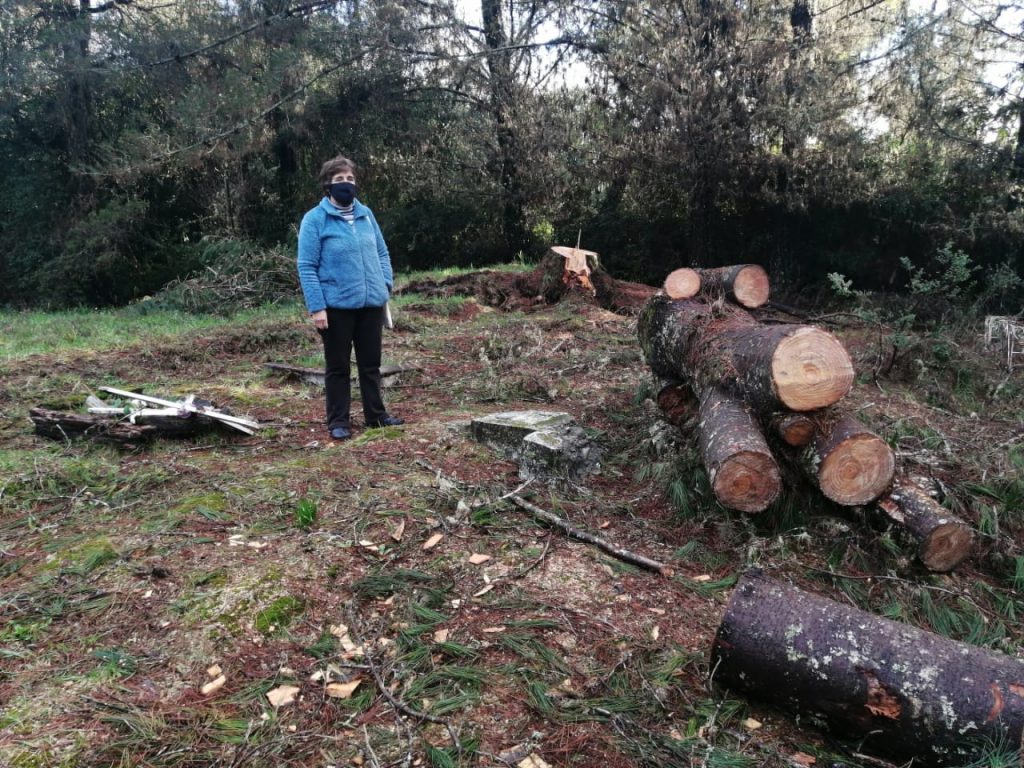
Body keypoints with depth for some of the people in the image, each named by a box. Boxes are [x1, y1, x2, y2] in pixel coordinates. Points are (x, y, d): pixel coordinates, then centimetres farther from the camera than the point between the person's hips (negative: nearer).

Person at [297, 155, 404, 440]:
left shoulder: (365, 214, 7)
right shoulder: (315, 219, -8)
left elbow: (381, 252, 16)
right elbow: (307, 267, -10)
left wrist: (386, 283, 2)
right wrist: (317, 307, -16)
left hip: (372, 304, 5)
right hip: (336, 306, -4)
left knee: (371, 363, 15)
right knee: (338, 367, 7)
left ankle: (376, 414, 27)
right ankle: (338, 421, 18)